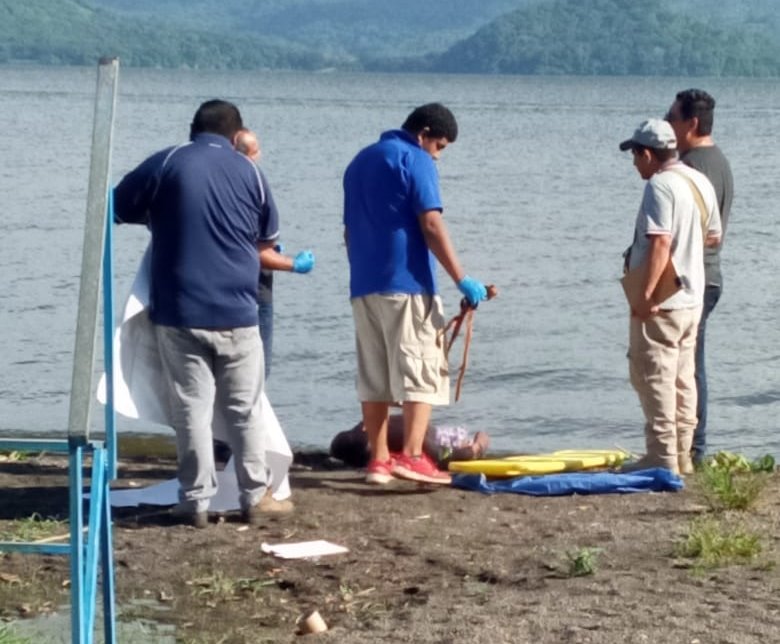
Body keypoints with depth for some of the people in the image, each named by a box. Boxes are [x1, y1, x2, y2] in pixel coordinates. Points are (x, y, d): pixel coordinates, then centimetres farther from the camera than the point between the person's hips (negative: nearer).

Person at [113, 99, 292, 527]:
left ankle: (196, 502, 5)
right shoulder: (248, 172, 5)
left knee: (191, 407, 4)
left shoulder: (166, 164, -3)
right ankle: (255, 498, 15)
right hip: (236, 312, 2)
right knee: (245, 409, 11)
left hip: (179, 312, -1)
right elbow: (268, 238, 16)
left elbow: (118, 207, 4)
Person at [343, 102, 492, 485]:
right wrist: (462, 280, -15)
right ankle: (411, 455, -18)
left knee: (373, 377, 8)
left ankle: (378, 460, 8)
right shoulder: (414, 160, -5)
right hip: (407, 284, -7)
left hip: (364, 286, 8)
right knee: (420, 371, -7)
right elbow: (431, 226, -14)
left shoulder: (360, 161, 19)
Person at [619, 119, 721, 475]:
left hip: (661, 302, -9)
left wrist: (645, 295, -26)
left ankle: (662, 457, -4)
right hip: (692, 298, 9)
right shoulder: (700, 181, 10)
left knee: (654, 378, -4)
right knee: (683, 378, 13)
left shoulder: (660, 186, -18)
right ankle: (681, 456, 18)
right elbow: (714, 234, 20)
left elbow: (660, 243, -26)